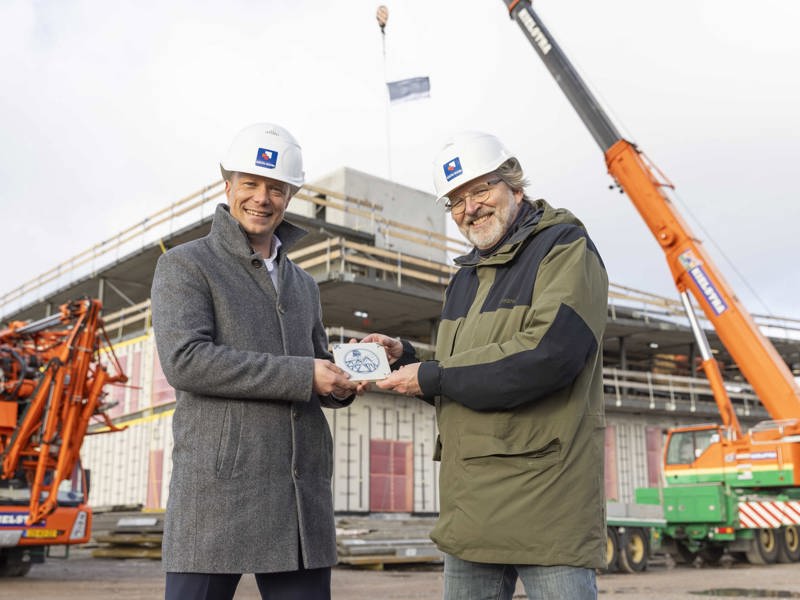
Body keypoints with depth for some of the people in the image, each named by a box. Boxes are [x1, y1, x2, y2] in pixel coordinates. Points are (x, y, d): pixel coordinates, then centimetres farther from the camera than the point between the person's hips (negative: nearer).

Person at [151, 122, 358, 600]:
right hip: (219, 491, -5)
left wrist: (342, 384, 0)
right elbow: (184, 360, -14)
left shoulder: (303, 285, 20)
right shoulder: (185, 265, 1)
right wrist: (302, 375, -16)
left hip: (302, 495, 6)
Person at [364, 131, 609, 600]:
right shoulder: (467, 276, 19)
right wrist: (404, 359, 3)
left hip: (546, 489, -8)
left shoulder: (567, 248, -5)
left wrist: (433, 377, -15)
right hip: (471, 499, 8)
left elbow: (548, 353, -22)